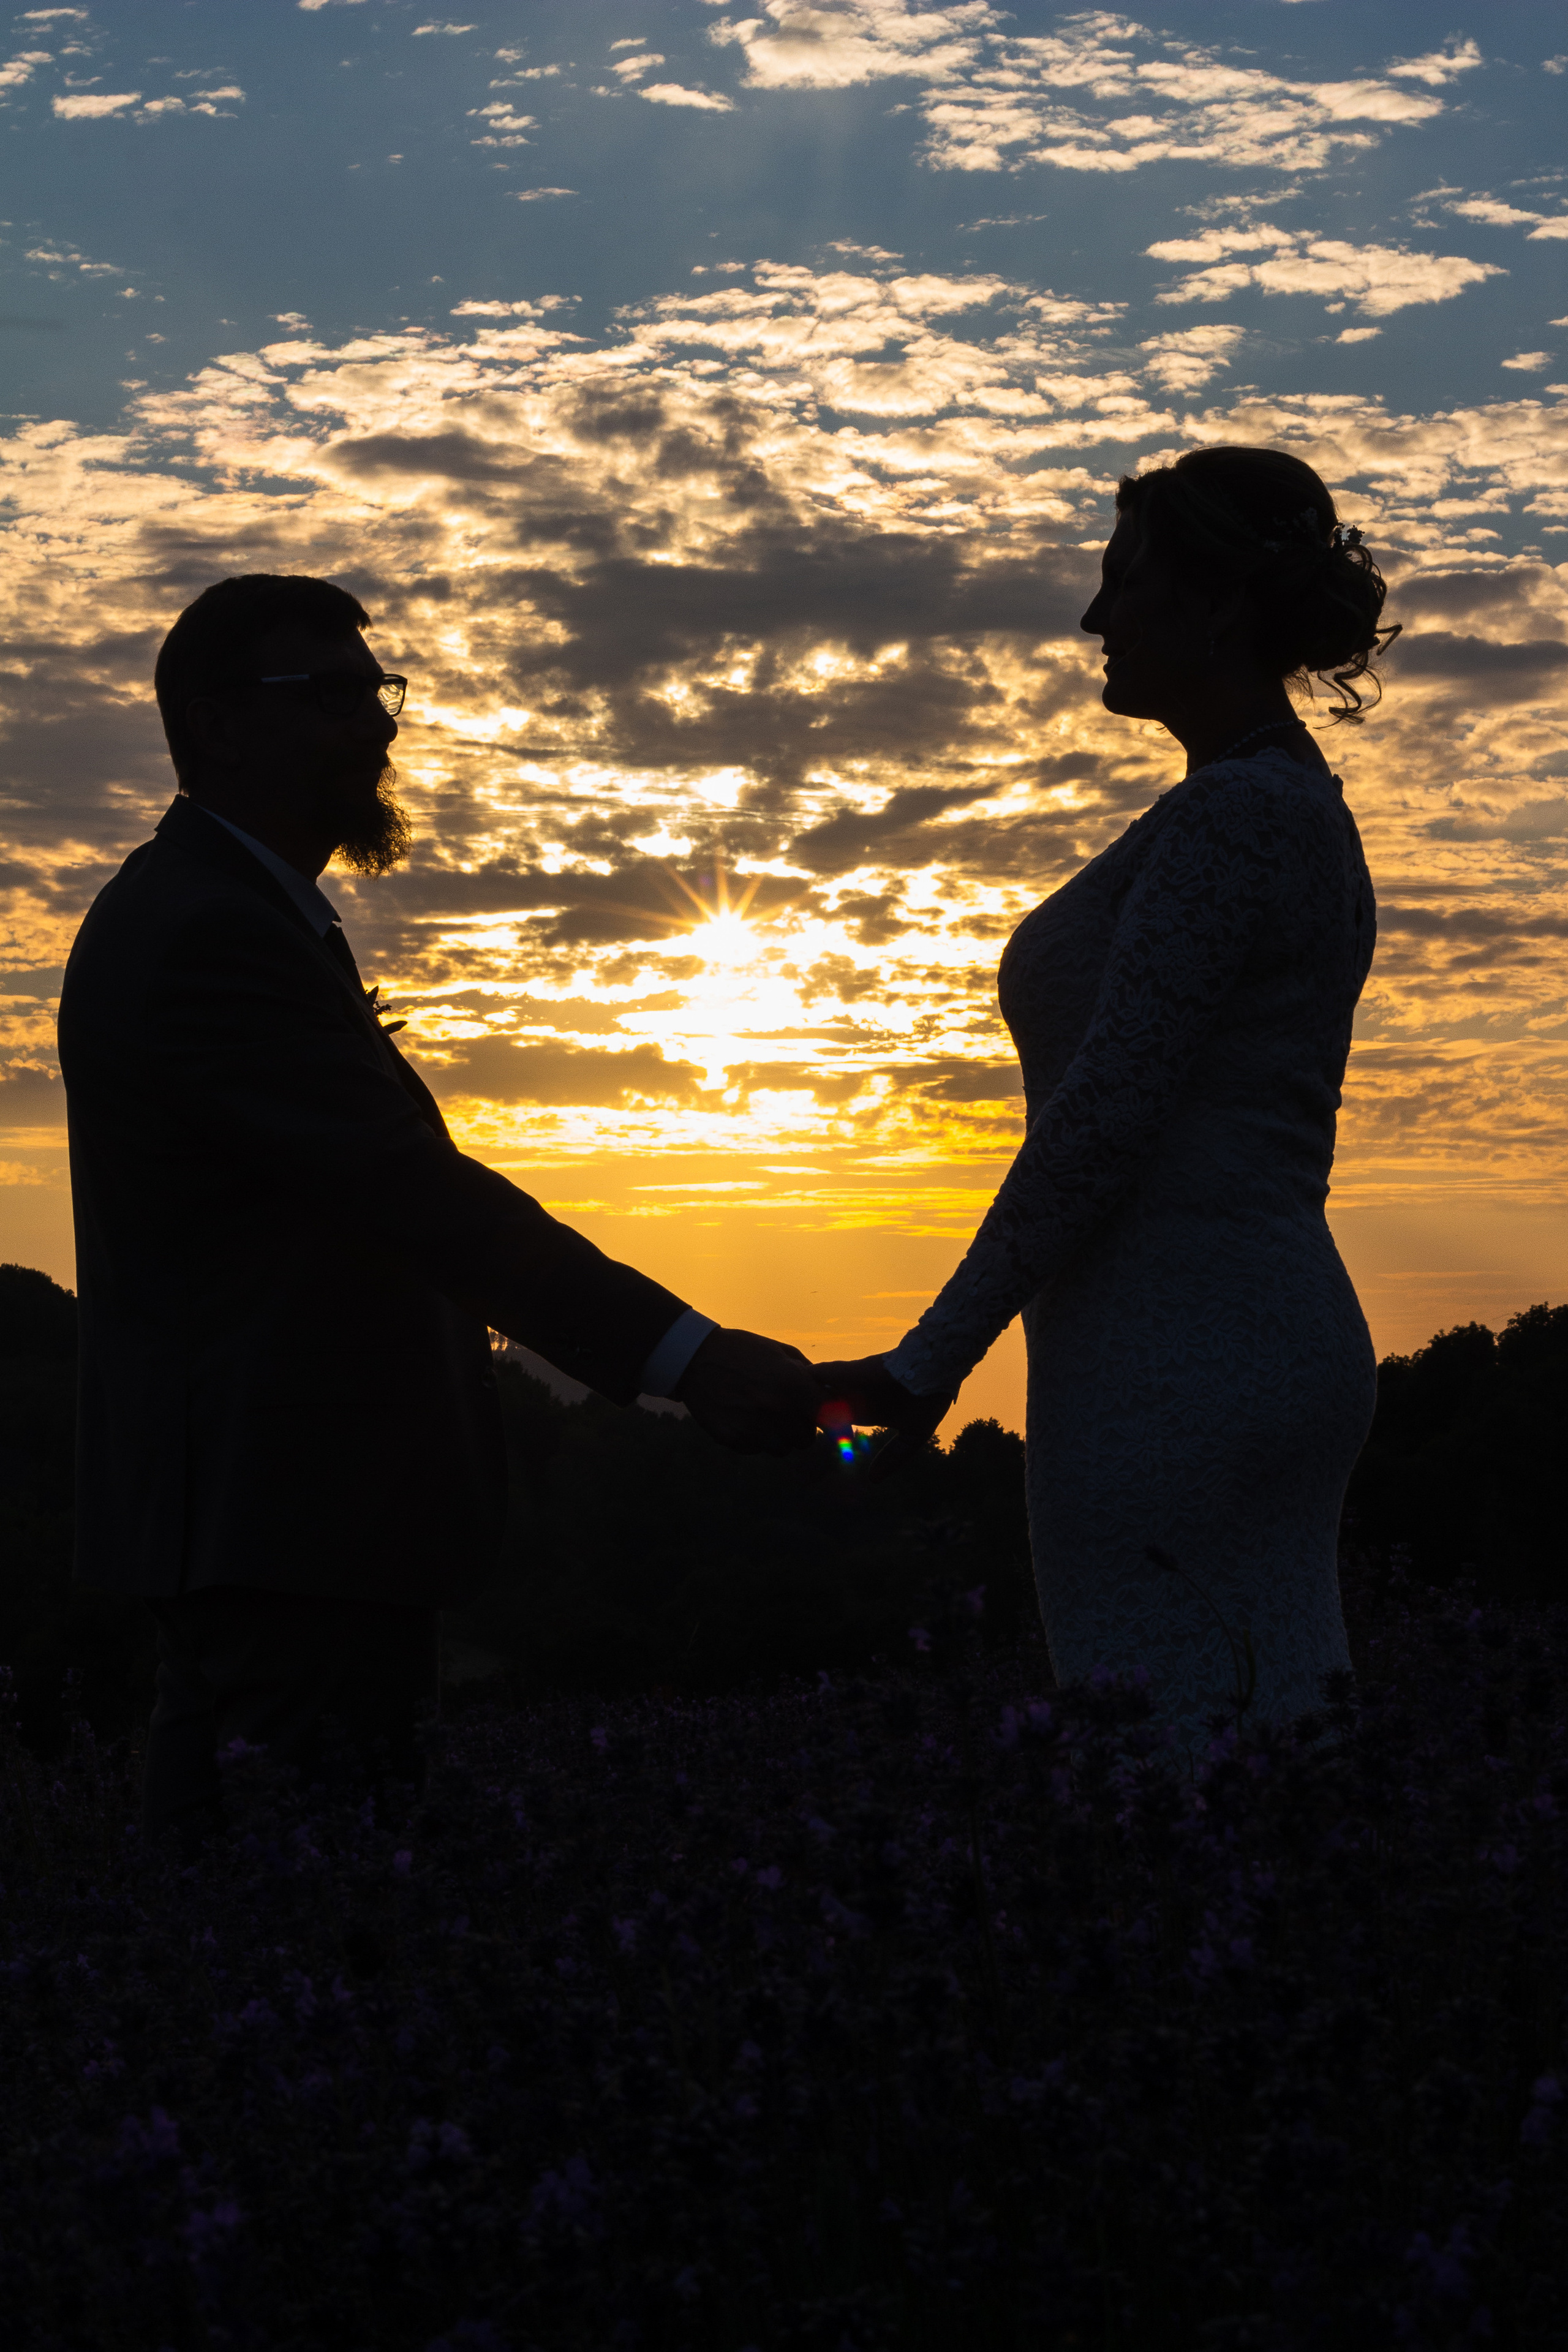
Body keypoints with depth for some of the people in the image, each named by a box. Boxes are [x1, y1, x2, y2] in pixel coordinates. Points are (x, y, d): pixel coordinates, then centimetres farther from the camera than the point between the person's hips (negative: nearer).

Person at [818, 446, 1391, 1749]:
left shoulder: (1232, 814, -14)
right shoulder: (1298, 808, 17)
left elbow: (1104, 1118, -18)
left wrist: (930, 1362, -13)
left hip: (1180, 1364, -10)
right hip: (1280, 1342, 10)